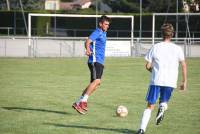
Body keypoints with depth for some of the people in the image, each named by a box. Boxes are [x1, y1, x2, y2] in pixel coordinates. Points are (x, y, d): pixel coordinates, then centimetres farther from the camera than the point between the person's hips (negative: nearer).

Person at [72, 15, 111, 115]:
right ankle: (83, 101, -27)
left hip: (100, 62, 10)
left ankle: (78, 103, 11)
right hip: (95, 61, -10)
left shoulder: (103, 33, 19)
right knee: (97, 81, -24)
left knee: (94, 84, 8)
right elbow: (88, 41, -26)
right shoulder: (97, 33, -10)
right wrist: (88, 49, -42)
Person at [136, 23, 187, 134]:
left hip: (156, 80, -1)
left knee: (150, 106, 5)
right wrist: (184, 81, 8)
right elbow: (184, 65, 1)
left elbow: (148, 66, 4)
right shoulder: (177, 49, 4)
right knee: (164, 101, 23)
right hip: (171, 82, 1)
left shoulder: (155, 47, 4)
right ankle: (162, 106, -13)